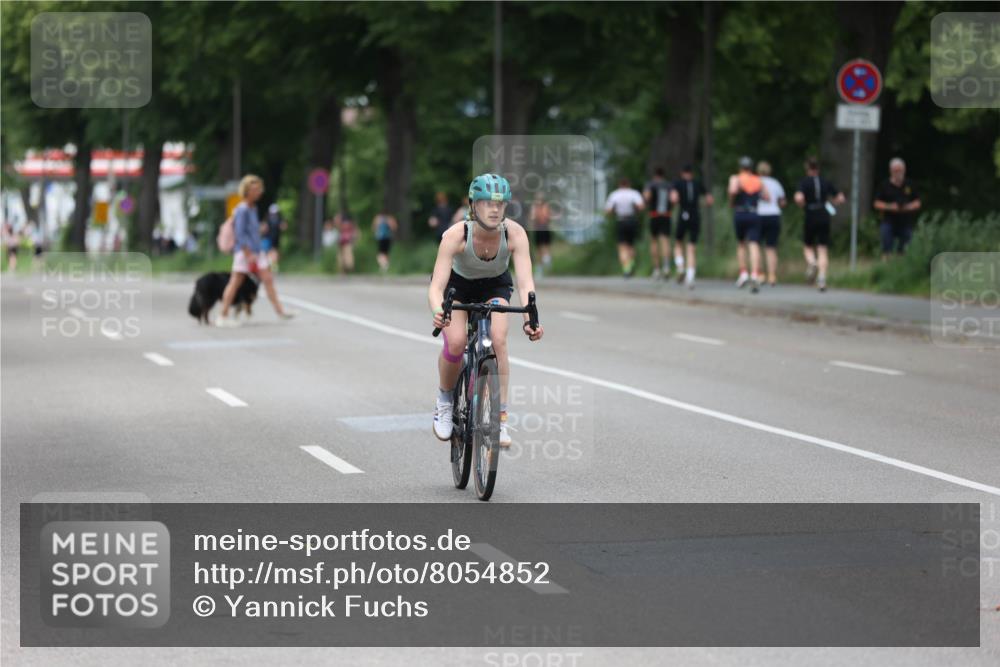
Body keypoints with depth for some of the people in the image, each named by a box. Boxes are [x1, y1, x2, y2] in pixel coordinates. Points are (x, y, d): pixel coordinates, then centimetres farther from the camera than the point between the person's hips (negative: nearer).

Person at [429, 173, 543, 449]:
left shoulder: (515, 233, -30)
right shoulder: (456, 235, -35)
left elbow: (525, 282, -37)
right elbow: (436, 286, -39)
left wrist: (530, 319, -55)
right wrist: (438, 312, -61)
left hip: (495, 285, 1)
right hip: (457, 284, -1)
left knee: (498, 341, -23)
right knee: (455, 342, -24)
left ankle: (500, 419, -15)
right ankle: (444, 401, 5)